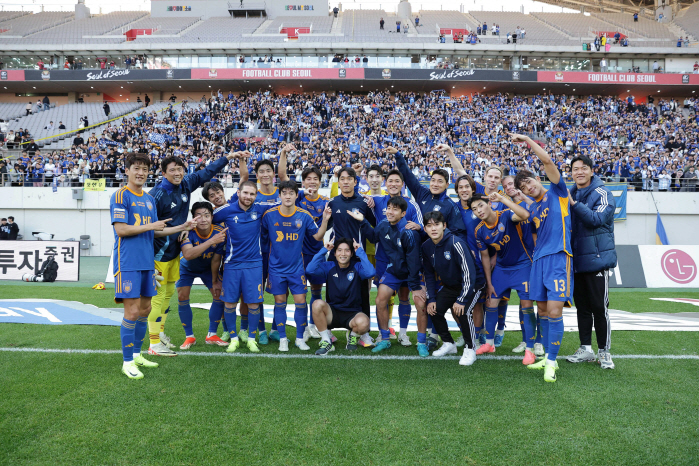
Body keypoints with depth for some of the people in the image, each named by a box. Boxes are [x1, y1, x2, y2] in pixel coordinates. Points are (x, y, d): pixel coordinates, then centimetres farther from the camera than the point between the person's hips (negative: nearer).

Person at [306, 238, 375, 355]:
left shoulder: (357, 267, -3)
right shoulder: (329, 267, 1)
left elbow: (371, 272, -26)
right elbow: (310, 270, -17)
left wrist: (360, 251, -16)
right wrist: (324, 250, -12)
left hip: (352, 314, -1)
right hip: (332, 313, 1)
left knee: (363, 323, -35)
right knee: (317, 304, -30)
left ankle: (353, 335, 6)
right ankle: (326, 341, -9)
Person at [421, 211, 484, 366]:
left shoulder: (455, 243, -28)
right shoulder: (426, 247, -8)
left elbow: (469, 273, -29)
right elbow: (429, 274, 4)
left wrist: (461, 300, -29)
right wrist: (431, 299, -3)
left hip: (471, 285, -6)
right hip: (449, 286, 6)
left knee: (463, 311, -26)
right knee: (434, 310, -8)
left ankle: (470, 349, -5)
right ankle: (449, 344, 15)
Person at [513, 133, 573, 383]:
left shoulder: (557, 192, 3)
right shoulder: (533, 209, 19)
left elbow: (547, 161, -8)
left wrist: (527, 140, -4)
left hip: (558, 257, -7)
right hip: (538, 259, 7)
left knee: (554, 311, -12)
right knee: (542, 310, 9)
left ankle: (552, 362, -4)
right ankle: (547, 357, 20)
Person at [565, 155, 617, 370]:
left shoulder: (602, 193, -7)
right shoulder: (570, 194, 12)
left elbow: (597, 219, -22)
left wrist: (574, 204, -26)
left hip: (596, 259, -6)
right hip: (576, 260, 6)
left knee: (599, 307, -2)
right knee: (582, 307, 12)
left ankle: (604, 352, 11)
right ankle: (585, 349, 21)